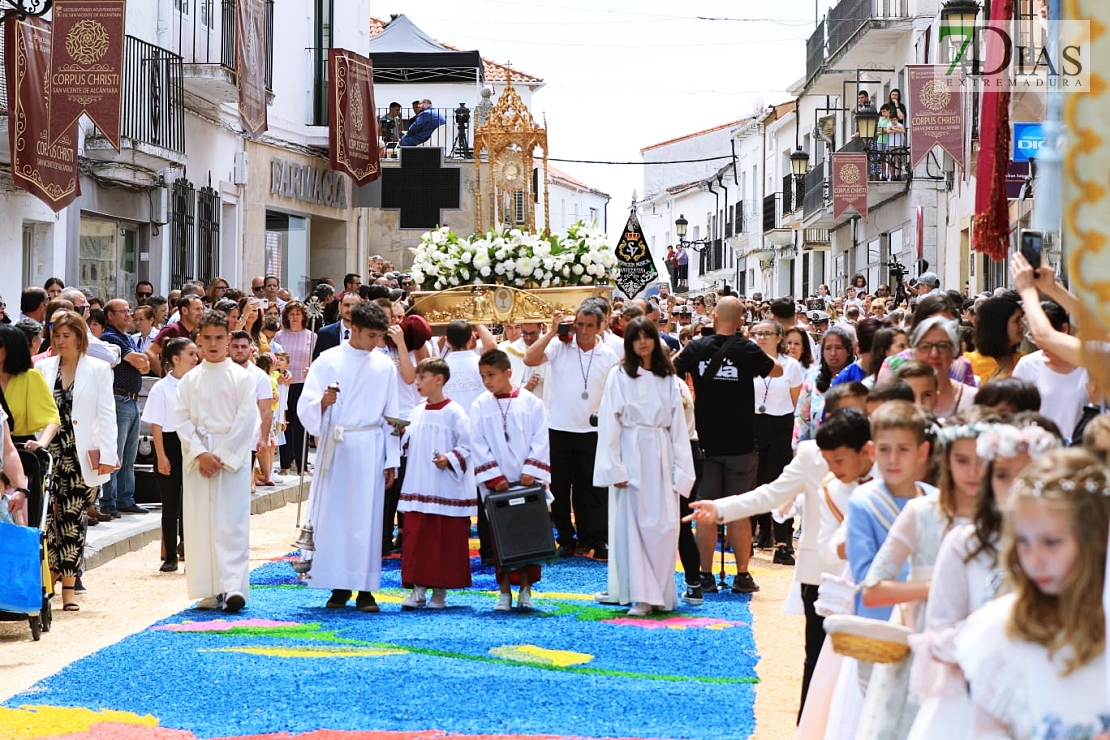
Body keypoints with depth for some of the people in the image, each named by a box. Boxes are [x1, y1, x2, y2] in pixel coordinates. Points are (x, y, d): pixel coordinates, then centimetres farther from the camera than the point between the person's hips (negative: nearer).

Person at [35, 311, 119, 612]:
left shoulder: (98, 369, 3)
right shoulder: (43, 368, 8)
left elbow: (106, 414, 0)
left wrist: (106, 455, -6)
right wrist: (39, 442, -5)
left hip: (82, 455, -1)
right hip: (49, 452, 1)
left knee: (72, 519, 0)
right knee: (48, 517, -7)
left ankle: (68, 587, 5)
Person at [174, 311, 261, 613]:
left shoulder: (241, 377, 2)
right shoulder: (189, 380, 9)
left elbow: (246, 421, -4)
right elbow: (182, 420, 3)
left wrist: (223, 456, -10)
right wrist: (200, 453, -10)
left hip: (233, 456, -3)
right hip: (197, 457, 3)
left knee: (231, 523, -9)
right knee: (200, 525, 1)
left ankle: (233, 587, -14)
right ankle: (210, 590, 5)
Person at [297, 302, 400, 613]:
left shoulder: (384, 366, 8)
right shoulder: (328, 361, 1)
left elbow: (391, 415, 11)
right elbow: (306, 406, -3)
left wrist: (391, 460, 7)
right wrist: (323, 402, -25)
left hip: (370, 450, 1)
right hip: (335, 447, -1)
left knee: (367, 517, -2)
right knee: (334, 515, -1)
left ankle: (365, 589, 0)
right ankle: (339, 587, 6)